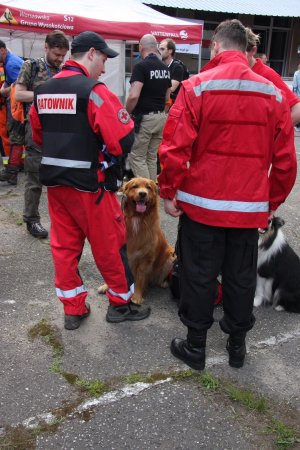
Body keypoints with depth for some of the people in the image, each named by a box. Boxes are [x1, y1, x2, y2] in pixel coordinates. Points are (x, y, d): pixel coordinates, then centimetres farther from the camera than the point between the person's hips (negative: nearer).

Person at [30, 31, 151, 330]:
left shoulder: (43, 91, 7)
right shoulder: (93, 90, -15)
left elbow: (38, 136, 15)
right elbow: (123, 140, -20)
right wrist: (103, 150, 0)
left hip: (53, 179, 7)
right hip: (88, 184, -7)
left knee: (64, 245, 14)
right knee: (110, 245, 9)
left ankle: (73, 309, 24)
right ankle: (120, 303, 24)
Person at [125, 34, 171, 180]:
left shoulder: (141, 66, -13)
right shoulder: (165, 68, 10)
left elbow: (134, 96, -23)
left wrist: (126, 113, -8)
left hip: (144, 118, -7)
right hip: (161, 117, 7)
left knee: (136, 157, 1)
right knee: (152, 157, 15)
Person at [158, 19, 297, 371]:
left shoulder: (196, 87, -8)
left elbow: (174, 148, -13)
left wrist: (169, 192, -1)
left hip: (202, 203, -2)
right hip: (251, 208, 3)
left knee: (199, 275, 11)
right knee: (241, 277, 16)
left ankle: (195, 346, 24)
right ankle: (237, 344, 32)